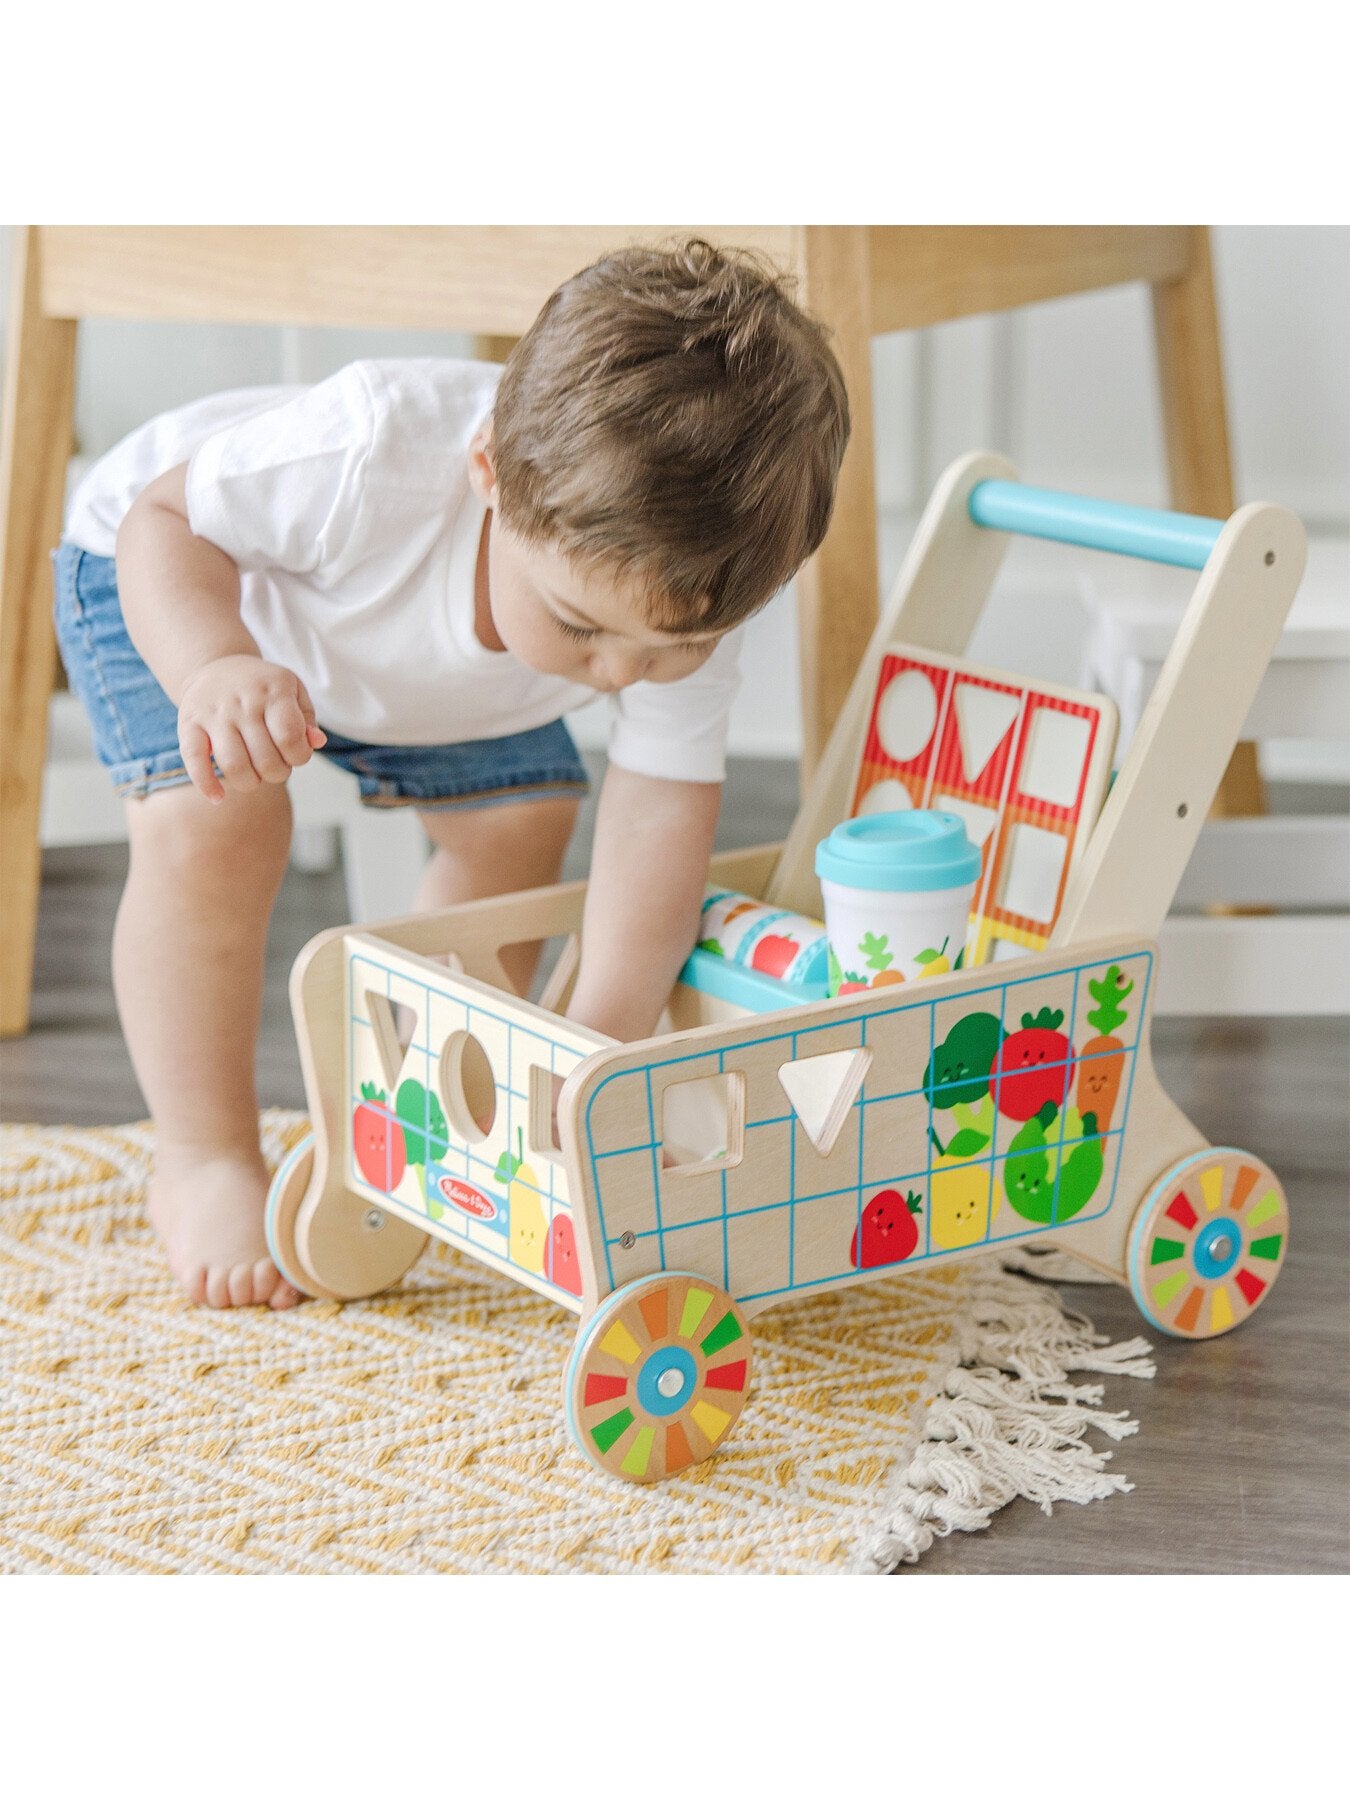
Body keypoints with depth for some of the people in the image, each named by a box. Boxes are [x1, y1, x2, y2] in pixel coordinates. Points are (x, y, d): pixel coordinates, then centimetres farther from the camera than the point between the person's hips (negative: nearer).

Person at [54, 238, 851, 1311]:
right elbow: (168, 515, -33)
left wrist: (603, 1032, -36)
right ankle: (204, 1165, -8)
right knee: (213, 825, -24)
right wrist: (216, 667, -54)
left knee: (519, 817, 0)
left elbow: (659, 812, -27)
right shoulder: (369, 459, -48)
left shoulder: (690, 597, -32)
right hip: (173, 575, -5)